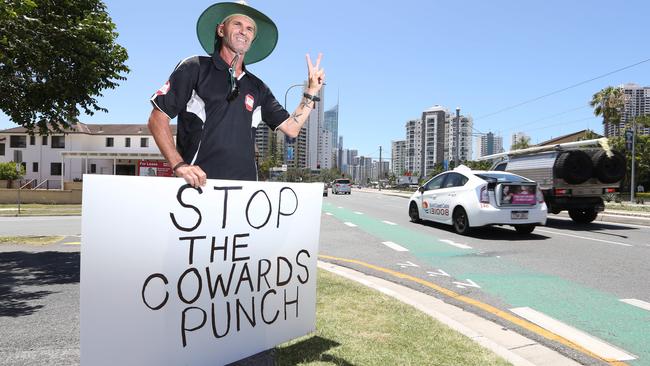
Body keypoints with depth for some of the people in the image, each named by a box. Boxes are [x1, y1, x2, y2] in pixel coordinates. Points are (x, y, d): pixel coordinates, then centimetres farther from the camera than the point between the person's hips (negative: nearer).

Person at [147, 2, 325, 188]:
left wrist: (312, 90, 6)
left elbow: (291, 128, 13)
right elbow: (157, 118, 0)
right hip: (199, 184, -4)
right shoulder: (195, 68, 4)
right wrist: (179, 165, -11)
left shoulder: (258, 88, 16)